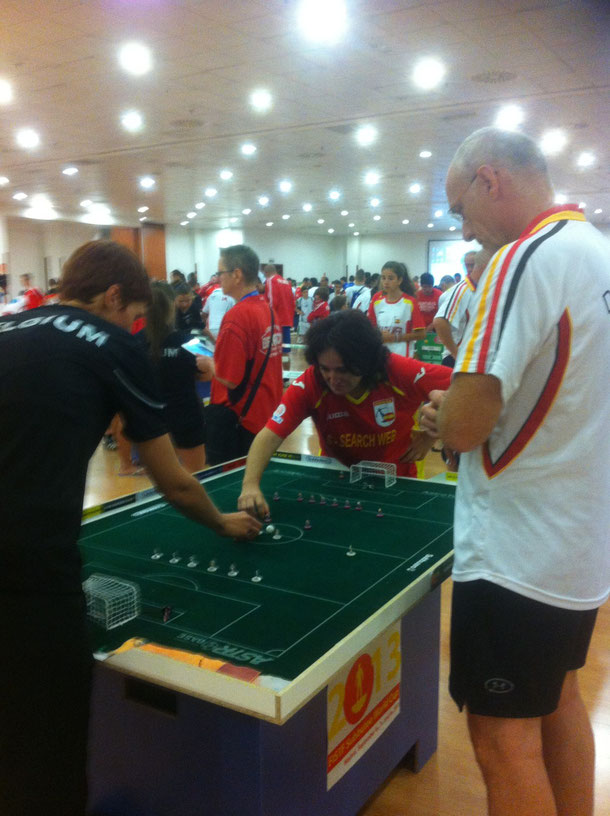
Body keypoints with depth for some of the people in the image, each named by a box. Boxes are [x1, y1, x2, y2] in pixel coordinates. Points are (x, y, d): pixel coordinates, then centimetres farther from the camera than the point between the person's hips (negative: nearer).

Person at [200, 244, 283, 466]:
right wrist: (217, 365, 15)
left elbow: (230, 379, -20)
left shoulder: (236, 316, -20)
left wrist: (209, 364, -2)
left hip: (236, 418, -8)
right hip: (267, 415, 8)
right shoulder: (268, 309, 6)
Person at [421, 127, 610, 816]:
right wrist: (467, 407, 9)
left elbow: (462, 427, -24)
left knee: (505, 739, 6)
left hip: (518, 552, -9)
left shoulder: (526, 260, -20)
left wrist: (444, 413, -2)